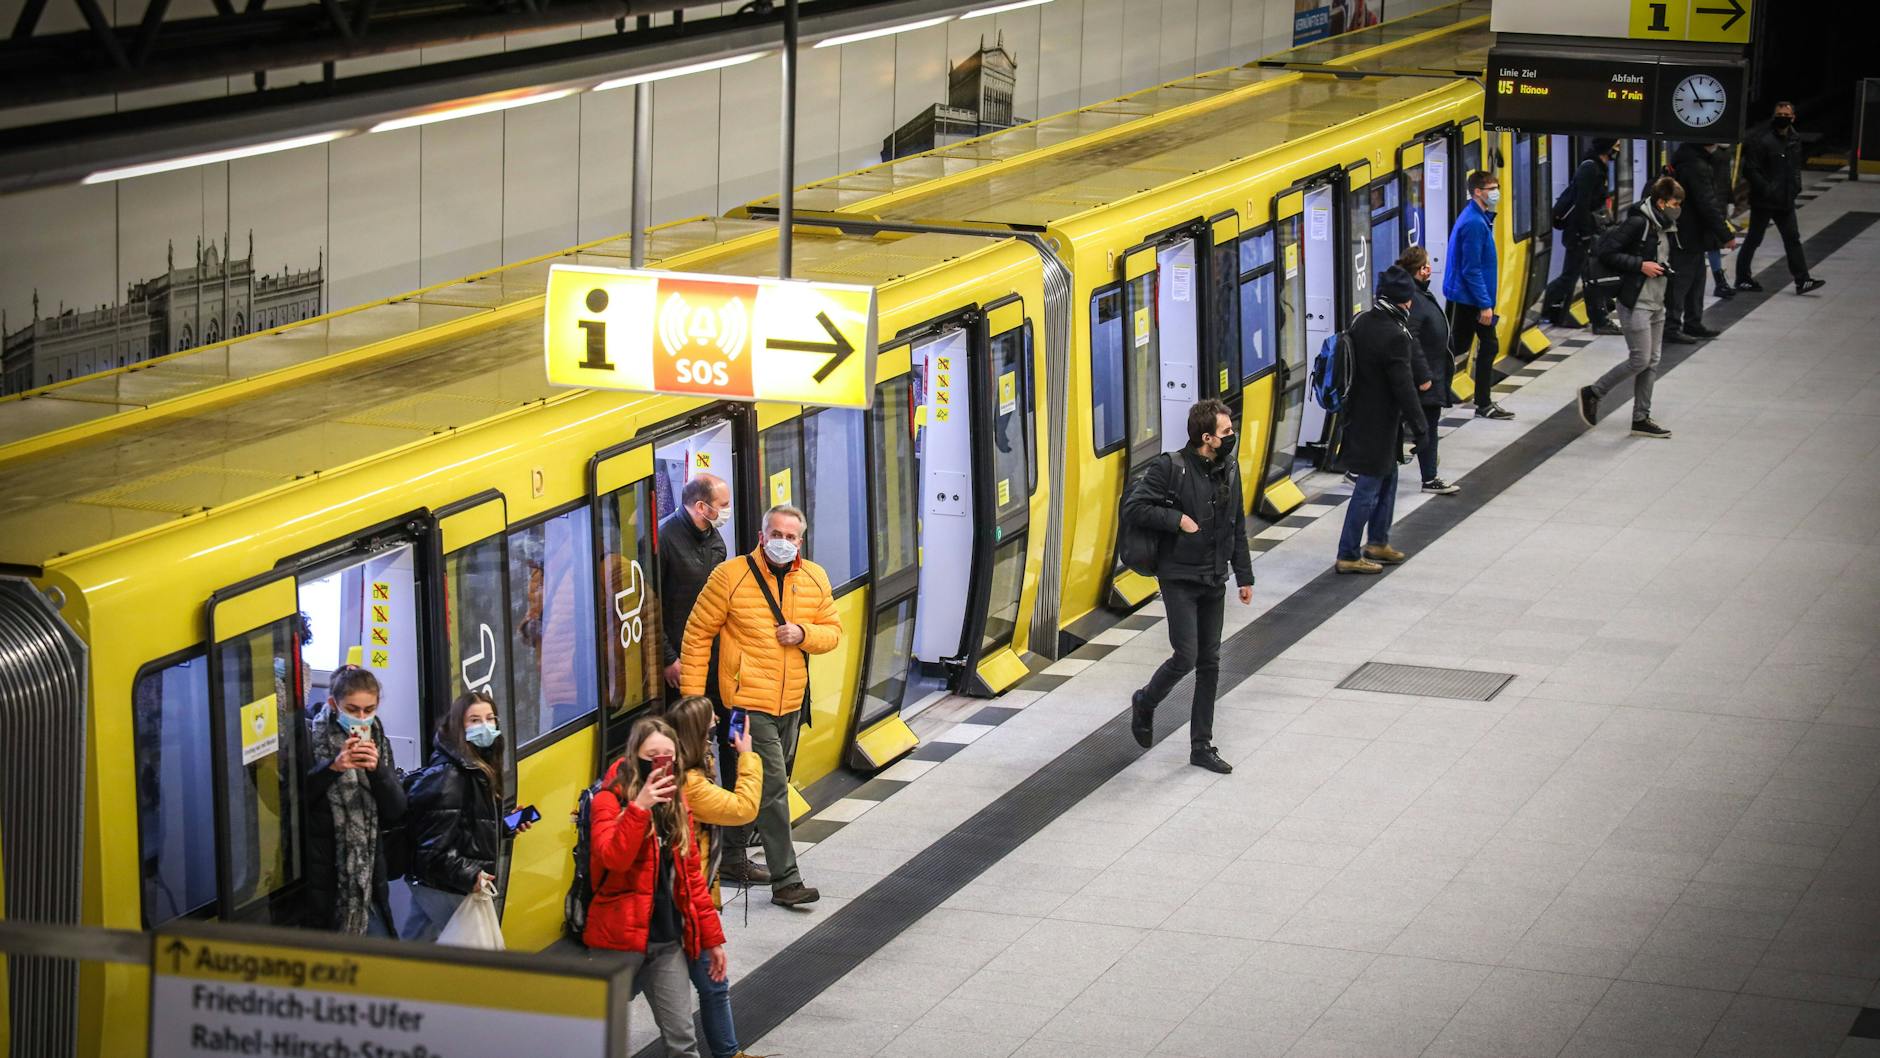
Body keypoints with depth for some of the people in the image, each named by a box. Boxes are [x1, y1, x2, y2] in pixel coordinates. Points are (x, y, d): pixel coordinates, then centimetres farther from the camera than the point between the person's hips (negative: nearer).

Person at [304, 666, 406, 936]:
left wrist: (377, 769, -11)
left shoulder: (377, 741, 11)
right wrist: (333, 767, -22)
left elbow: (395, 813, 5)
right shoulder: (310, 738, -4)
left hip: (367, 879, 5)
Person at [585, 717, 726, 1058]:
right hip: (620, 939, -5)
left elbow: (690, 873, 15)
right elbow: (613, 857, -25)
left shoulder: (674, 803, 10)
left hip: (668, 940, 5)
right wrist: (639, 807, -34)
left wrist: (712, 937, 13)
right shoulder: (610, 800, -8)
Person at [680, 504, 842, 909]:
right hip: (749, 701, -6)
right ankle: (785, 881, -10)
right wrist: (692, 696, -7)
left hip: (792, 703, 6)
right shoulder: (730, 576, -9)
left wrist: (804, 633, -11)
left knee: (772, 786, 16)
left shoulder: (814, 579, 6)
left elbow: (833, 632, 13)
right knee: (772, 788, -11)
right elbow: (698, 634, -4)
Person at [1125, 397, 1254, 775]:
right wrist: (1178, 520, -20)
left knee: (1209, 663, 7)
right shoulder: (1171, 468, -14)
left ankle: (1202, 746, 14)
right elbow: (1134, 508, -16)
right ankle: (1145, 704, 20)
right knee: (1186, 657, -10)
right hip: (1179, 578, -6)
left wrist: (1244, 577, 13)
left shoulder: (1229, 469, 6)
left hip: (1213, 581, 6)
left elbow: (1237, 527, 14)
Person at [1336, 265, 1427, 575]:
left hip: (1359, 418, 9)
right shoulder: (1395, 336, -24)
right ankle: (1348, 555, 7)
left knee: (1388, 479, 23)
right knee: (1369, 489, 1)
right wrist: (1419, 428, -13)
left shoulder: (1361, 322, 2)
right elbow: (1404, 388, -22)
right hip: (1378, 425, -9)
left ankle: (1378, 542, 34)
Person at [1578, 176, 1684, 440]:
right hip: (1635, 303, -9)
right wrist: (1641, 265, -21)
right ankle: (1592, 393, 9)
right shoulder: (1638, 223, -17)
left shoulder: (1667, 227, 10)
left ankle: (1641, 419, 15)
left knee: (1652, 362, 9)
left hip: (1656, 304, 9)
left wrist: (1664, 269, 7)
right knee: (1640, 360, -8)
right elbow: (1606, 253, -20)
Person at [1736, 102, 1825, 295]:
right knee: (1753, 240, 4)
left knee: (1793, 239, 7)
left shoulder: (1795, 139, 8)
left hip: (1785, 200, 7)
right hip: (1763, 201, -7)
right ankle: (1743, 279, 16)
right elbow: (1750, 170, -18)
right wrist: (1766, 190, -21)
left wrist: (1796, 185, 7)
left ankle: (1802, 281, 10)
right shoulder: (1761, 139, -16)